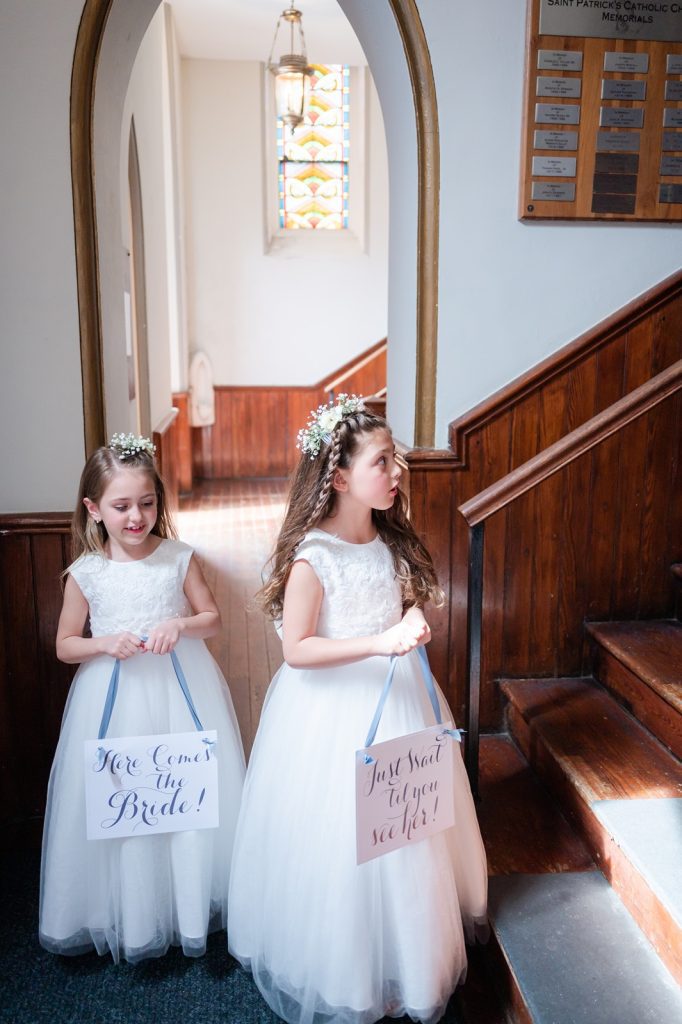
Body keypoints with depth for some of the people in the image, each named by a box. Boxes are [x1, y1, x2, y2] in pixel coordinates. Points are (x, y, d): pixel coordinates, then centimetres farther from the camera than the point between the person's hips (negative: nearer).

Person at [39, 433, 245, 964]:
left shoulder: (180, 557, -6)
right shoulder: (85, 572, -5)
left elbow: (213, 618, 3)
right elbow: (65, 646, 4)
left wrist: (181, 624, -17)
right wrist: (105, 644, -15)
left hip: (182, 691, 0)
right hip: (116, 697, 0)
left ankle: (194, 905, 28)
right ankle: (132, 914, 29)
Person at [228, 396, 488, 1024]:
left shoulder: (392, 541, 3)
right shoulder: (313, 556, -19)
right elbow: (296, 649, -20)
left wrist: (413, 625, 0)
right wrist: (380, 643, -26)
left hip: (395, 698, 7)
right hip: (332, 712, -7)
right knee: (338, 846, 5)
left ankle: (404, 962, 39)